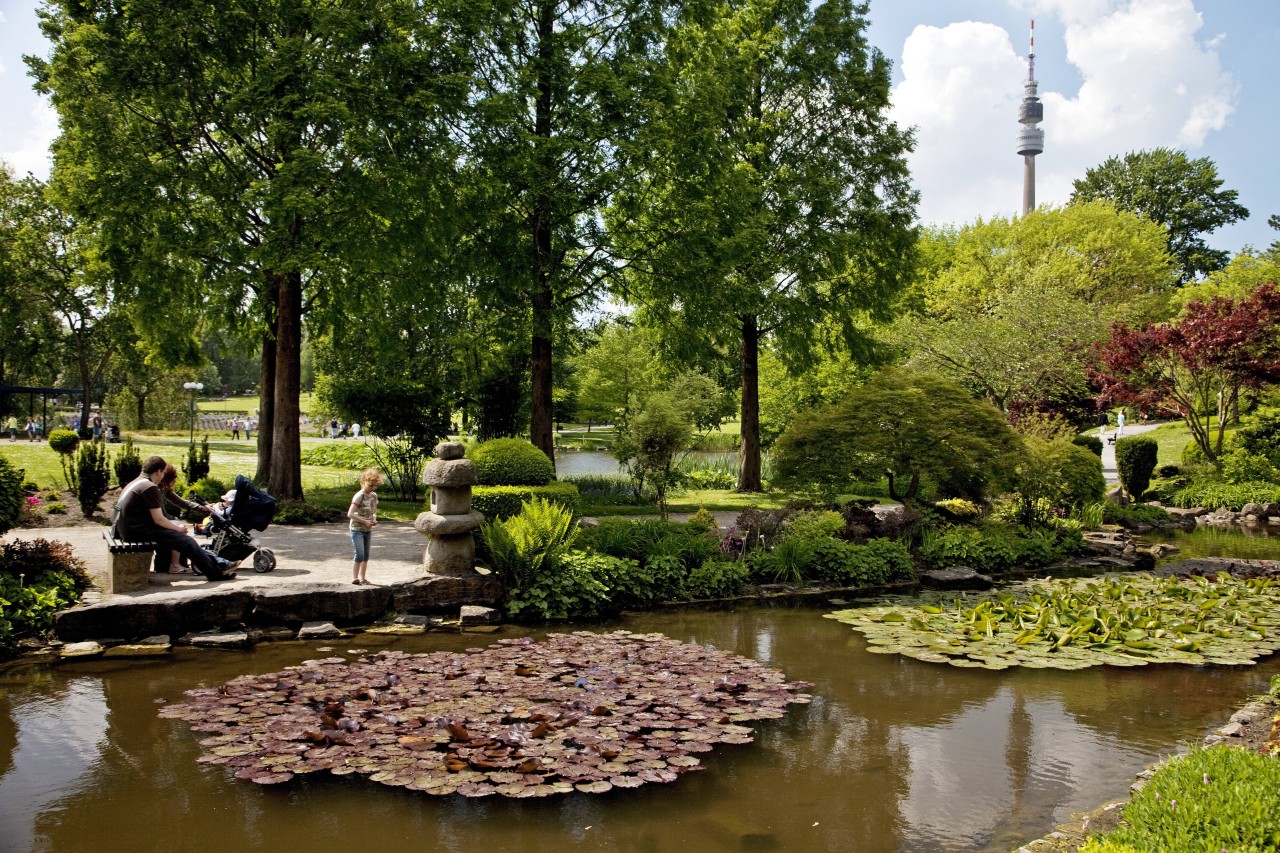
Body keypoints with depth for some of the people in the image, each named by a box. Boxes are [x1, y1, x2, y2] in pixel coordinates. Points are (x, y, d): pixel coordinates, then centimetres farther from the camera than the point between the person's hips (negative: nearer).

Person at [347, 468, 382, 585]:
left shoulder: (374, 496, 4)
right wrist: (365, 521, -21)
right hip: (357, 529, -7)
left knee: (366, 555, 10)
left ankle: (362, 577, 19)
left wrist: (374, 519, -4)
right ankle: (354, 578, -4)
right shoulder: (359, 496, -17)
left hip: (368, 530, 7)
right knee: (360, 554, -13)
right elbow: (350, 514, -20)